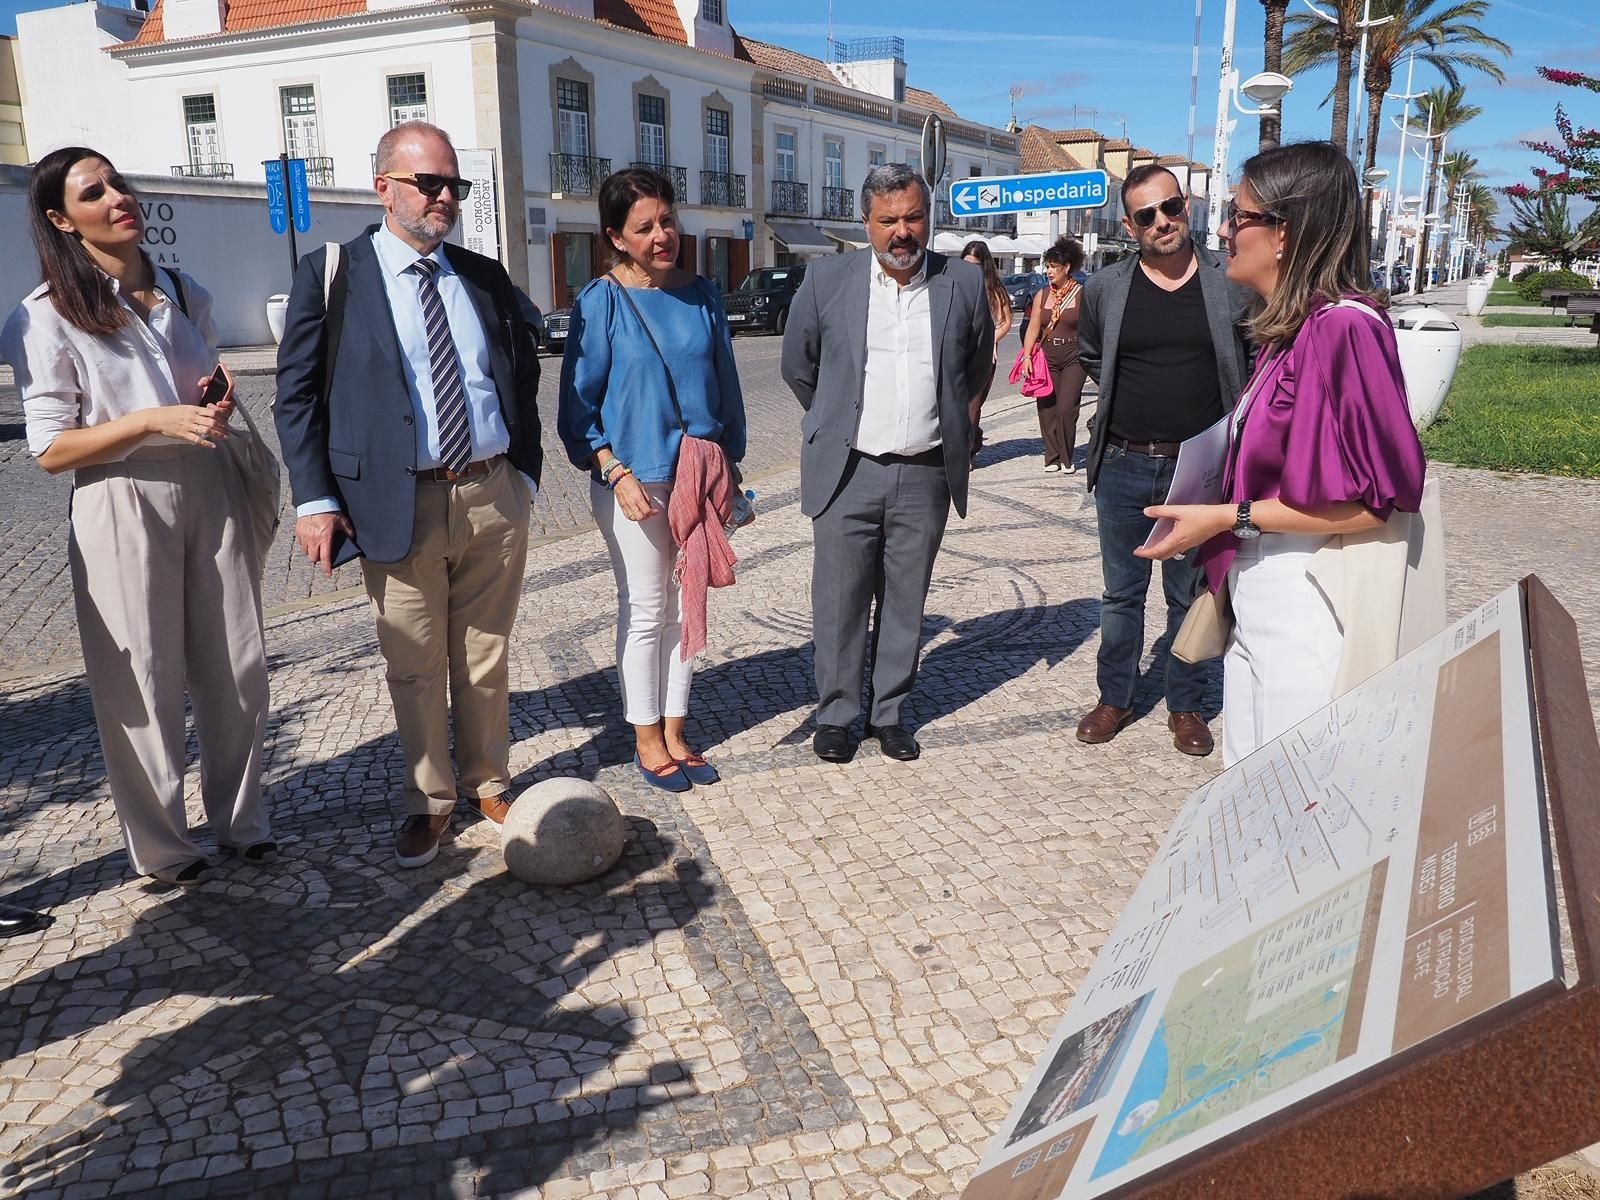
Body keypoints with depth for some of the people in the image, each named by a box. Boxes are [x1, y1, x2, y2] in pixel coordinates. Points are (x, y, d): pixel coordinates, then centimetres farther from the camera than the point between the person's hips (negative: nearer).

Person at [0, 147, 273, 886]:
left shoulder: (187, 296, 10)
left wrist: (222, 406, 0)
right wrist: (155, 420, -20)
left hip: (211, 490, 5)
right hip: (124, 506, -4)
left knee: (238, 669, 8)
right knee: (144, 685, 4)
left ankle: (241, 821, 27)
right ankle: (160, 846, 21)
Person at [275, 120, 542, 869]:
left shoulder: (485, 276, 13)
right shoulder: (330, 273, 1)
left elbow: (523, 381, 17)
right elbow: (297, 393, -1)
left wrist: (525, 472, 6)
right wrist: (315, 500, -9)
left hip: (493, 497, 3)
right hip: (400, 504, -3)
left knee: (485, 659, 13)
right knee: (414, 669, 7)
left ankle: (489, 784, 29)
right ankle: (430, 798, 24)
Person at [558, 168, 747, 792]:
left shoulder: (701, 295, 4)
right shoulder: (601, 302, -6)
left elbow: (725, 384, 11)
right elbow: (580, 402, -5)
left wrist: (729, 469, 10)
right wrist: (616, 473, -14)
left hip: (700, 475, 4)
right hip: (634, 478, -4)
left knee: (688, 605, 10)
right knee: (645, 610, 4)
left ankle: (675, 731, 23)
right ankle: (647, 740, 19)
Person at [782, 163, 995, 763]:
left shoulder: (964, 282, 2)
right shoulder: (827, 278, -1)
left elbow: (976, 367, 18)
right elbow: (798, 366, 12)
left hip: (926, 473, 1)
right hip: (848, 472, -1)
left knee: (905, 603, 10)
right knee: (839, 602, 5)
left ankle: (890, 713, 24)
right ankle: (835, 715, 19)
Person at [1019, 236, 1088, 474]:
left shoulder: (1082, 294, -2)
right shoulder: (1042, 295, 8)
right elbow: (1033, 329, 7)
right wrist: (1027, 356, -1)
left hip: (1074, 358, -4)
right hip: (1047, 358, 4)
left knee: (1065, 409, -11)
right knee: (1046, 408, 1)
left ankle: (1067, 458, 4)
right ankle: (1052, 457, 12)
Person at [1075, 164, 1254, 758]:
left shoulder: (1233, 283, -4)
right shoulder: (1105, 288, 0)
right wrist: (1129, 394, 11)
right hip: (1123, 467, 1)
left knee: (1191, 597, 10)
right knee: (1121, 593, 12)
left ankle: (1185, 705, 24)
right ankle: (1114, 698, 25)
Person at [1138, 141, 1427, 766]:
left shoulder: (1344, 327, -18)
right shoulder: (1285, 330, 9)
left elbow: (1372, 499, -19)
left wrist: (1228, 518, -15)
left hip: (1305, 612, -9)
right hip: (1255, 601, 9)